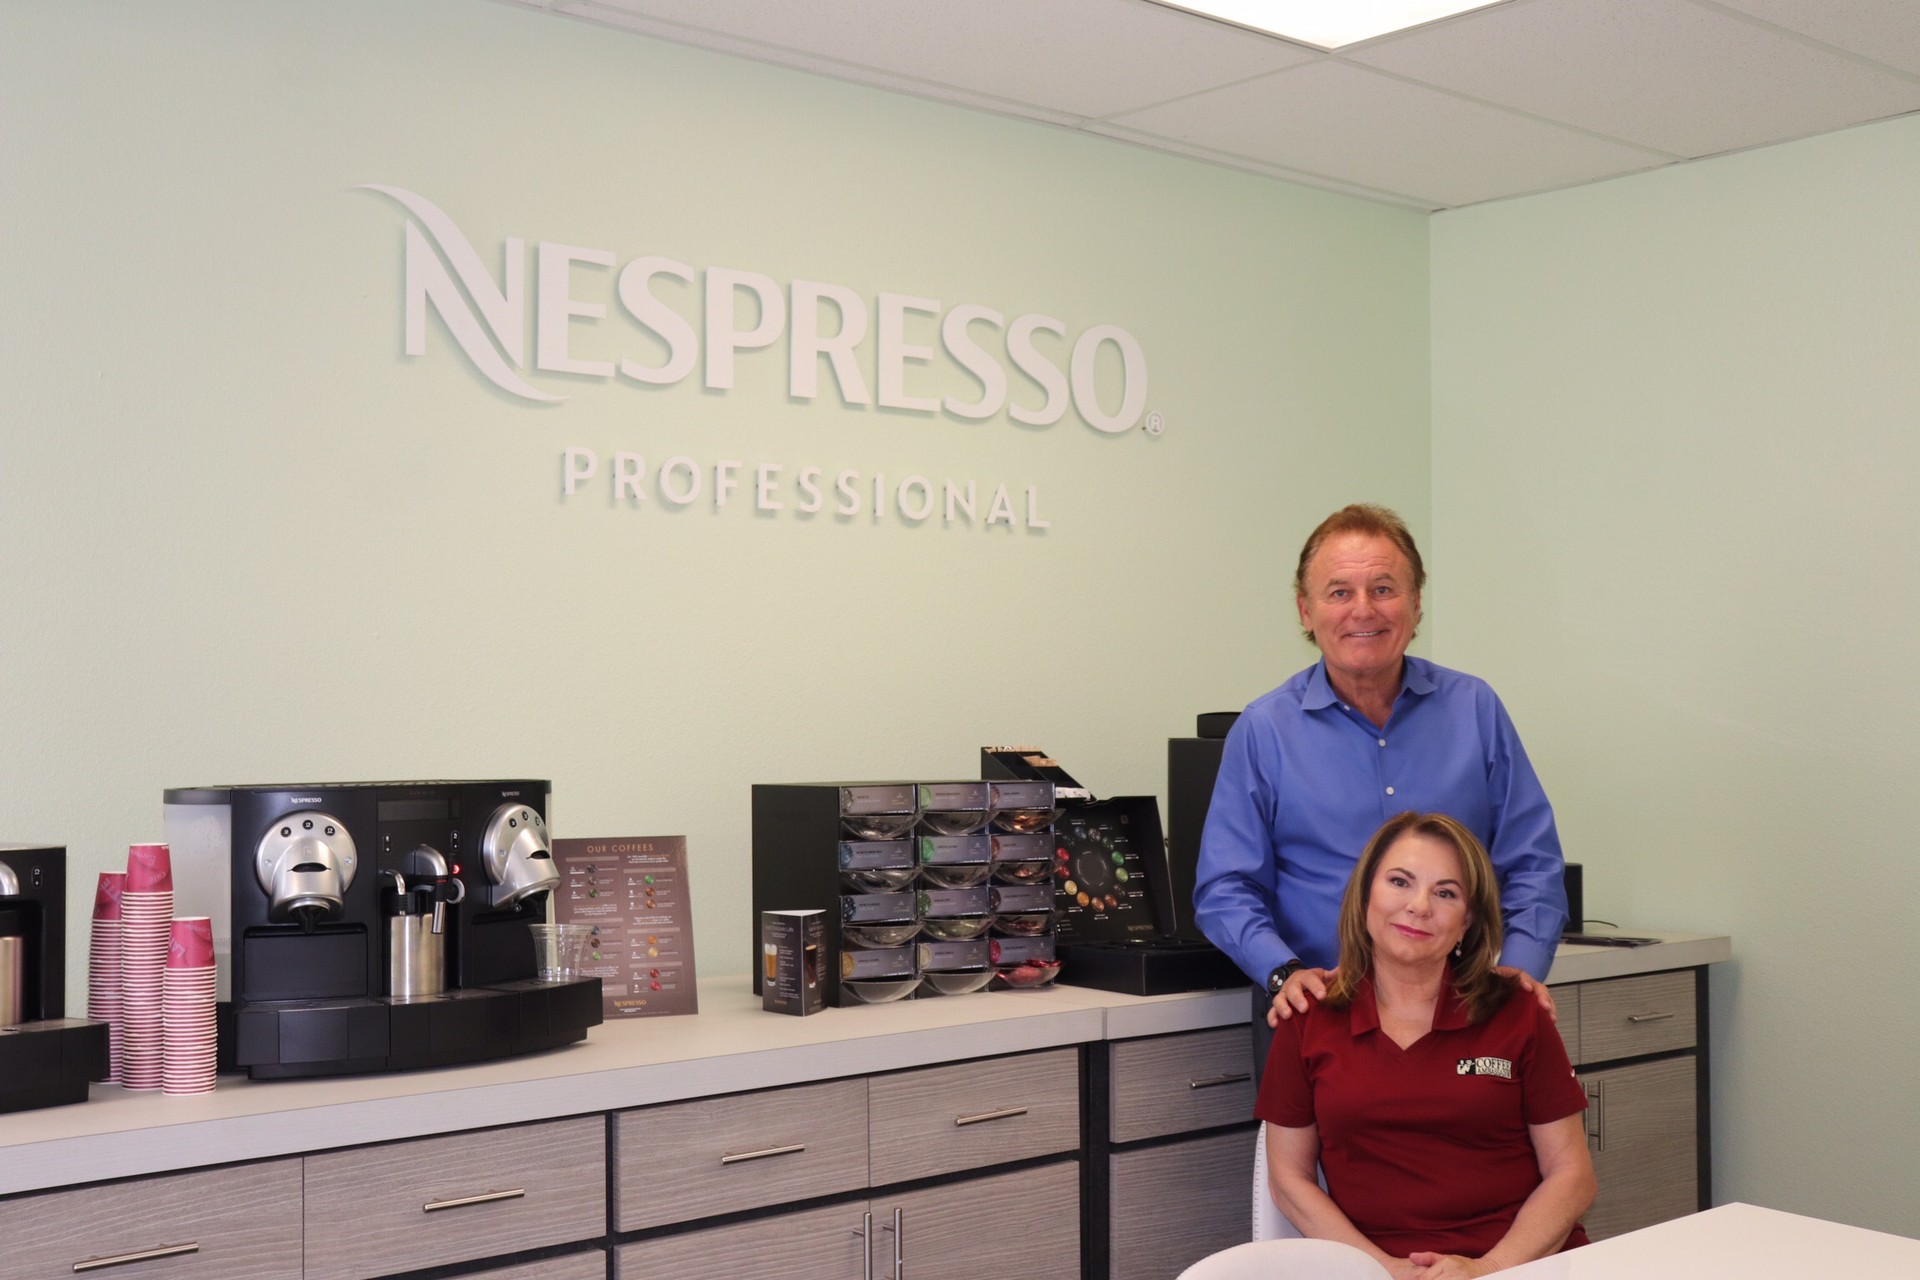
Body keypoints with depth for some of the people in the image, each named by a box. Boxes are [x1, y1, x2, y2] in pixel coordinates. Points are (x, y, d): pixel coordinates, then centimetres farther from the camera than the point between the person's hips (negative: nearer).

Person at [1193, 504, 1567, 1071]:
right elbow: (1225, 888, 2)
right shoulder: (1264, 730, 4)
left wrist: (1520, 971, -8)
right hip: (1318, 1008, -1)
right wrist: (1283, 974, -14)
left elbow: (1531, 866, 8)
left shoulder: (1476, 710, 9)